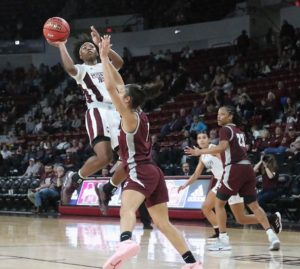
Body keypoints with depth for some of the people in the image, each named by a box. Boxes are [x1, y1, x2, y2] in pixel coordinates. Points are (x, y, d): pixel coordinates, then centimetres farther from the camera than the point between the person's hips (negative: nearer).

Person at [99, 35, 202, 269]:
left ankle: (127, 242, -64)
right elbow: (119, 85, 22)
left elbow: (110, 87, -15)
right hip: (153, 172, 9)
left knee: (127, 208, -34)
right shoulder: (139, 115, 14)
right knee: (164, 223, 13)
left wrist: (104, 57, -7)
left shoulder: (130, 117, -6)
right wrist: (105, 58, 22)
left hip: (140, 172, -9)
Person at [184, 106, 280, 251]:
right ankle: (272, 236, 0)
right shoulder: (239, 131, 21)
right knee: (254, 205, 11)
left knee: (219, 203, 3)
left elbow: (222, 147, -20)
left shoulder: (225, 129, -4)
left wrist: (200, 152, -19)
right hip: (247, 167, 8)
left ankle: (223, 240, 0)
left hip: (235, 169, -8)